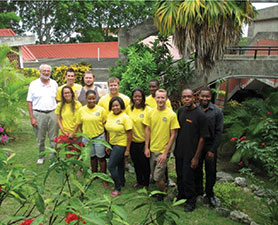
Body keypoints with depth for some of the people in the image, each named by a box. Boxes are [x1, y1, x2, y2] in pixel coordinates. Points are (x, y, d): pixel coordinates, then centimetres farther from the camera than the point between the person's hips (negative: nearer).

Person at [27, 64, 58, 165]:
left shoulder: (54, 84, 8)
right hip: (38, 114, -1)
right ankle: (41, 156, 28)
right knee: (40, 138, 9)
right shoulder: (34, 84, 1)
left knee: (54, 138, 3)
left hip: (52, 113, 1)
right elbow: (29, 102, 0)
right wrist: (32, 118, -6)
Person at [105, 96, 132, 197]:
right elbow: (109, 131, 11)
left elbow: (129, 134, -15)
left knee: (111, 166, -8)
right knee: (120, 165, 20)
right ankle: (122, 182, 39)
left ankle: (118, 189, 6)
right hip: (112, 144, 6)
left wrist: (127, 150, -14)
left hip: (121, 145, -6)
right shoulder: (110, 115, 3)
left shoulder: (125, 117, -16)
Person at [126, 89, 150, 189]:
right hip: (133, 141, 4)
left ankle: (146, 184, 30)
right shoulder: (129, 108, 0)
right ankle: (139, 181, 39)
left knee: (145, 163, 8)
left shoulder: (147, 109, -13)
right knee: (136, 163, 18)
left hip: (144, 142, -4)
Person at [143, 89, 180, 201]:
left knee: (157, 177, -4)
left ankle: (163, 191, 25)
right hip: (152, 149, 4)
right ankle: (162, 189, 42)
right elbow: (148, 130, 6)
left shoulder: (171, 115, -13)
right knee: (155, 175, 16)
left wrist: (165, 153, -13)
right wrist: (146, 147, 2)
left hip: (163, 151, -4)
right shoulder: (150, 112, -1)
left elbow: (173, 135, -11)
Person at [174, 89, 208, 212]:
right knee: (179, 176, 19)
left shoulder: (200, 115, -16)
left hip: (190, 153, -6)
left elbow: (202, 138, -13)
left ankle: (191, 202, 26)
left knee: (188, 179, 4)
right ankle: (181, 196, 40)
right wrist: (175, 148, 12)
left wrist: (196, 157, -13)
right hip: (179, 151, 6)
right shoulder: (181, 110, 2)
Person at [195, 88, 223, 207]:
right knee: (197, 170, 14)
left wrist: (212, 150, -10)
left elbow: (218, 132, -7)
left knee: (211, 172, 9)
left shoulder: (217, 111, -7)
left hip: (210, 146, -1)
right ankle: (198, 192, 34)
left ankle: (210, 194, 29)